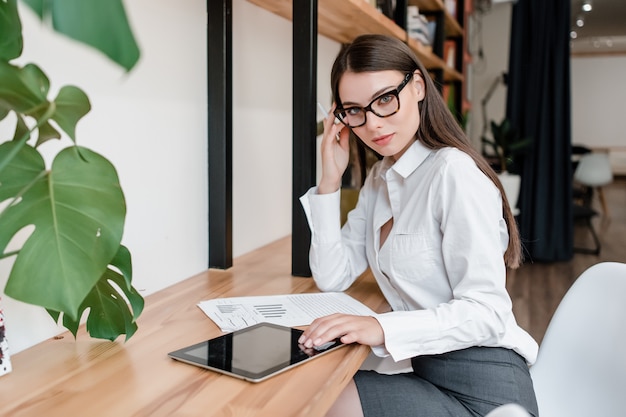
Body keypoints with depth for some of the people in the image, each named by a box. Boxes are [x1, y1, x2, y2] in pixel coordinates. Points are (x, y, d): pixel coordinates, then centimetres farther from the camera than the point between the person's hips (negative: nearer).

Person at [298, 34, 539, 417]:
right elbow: (332, 278, 4)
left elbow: (486, 312, -21)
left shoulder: (453, 171, -16)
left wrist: (382, 328, -33)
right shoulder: (379, 179, 9)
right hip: (428, 371, 7)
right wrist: (331, 179, -2)